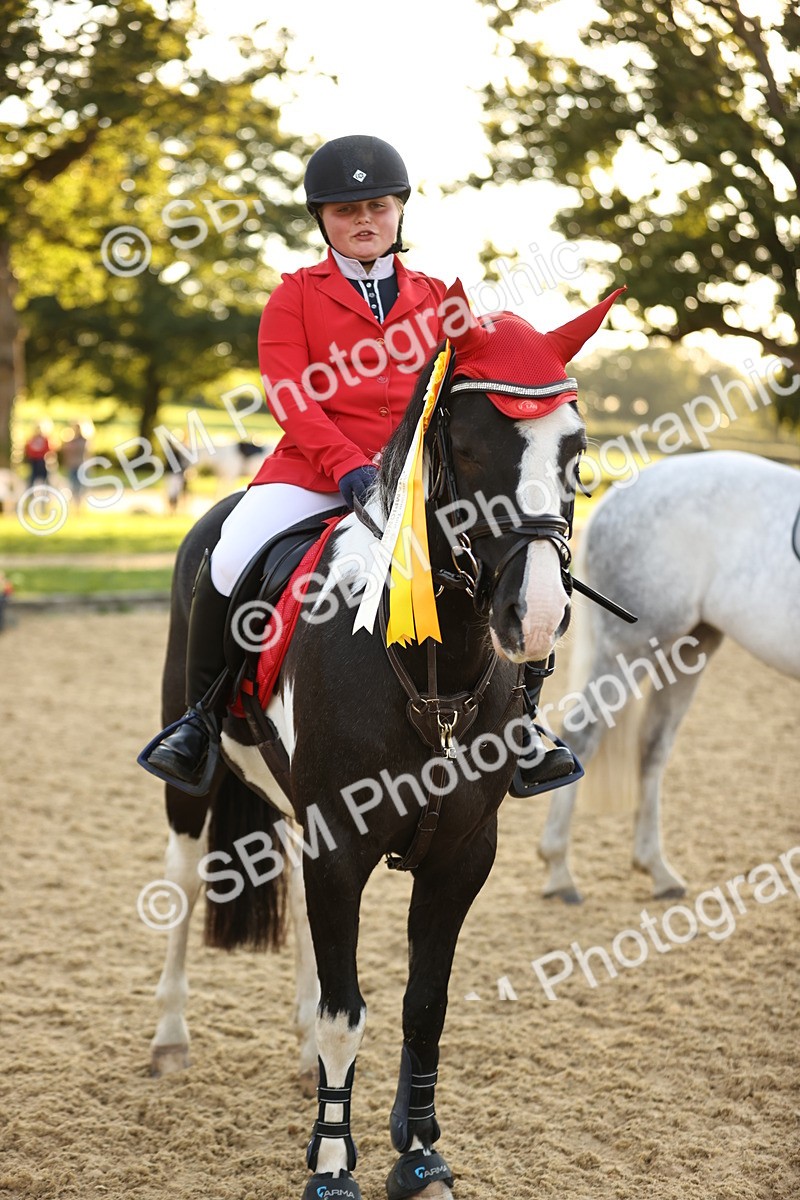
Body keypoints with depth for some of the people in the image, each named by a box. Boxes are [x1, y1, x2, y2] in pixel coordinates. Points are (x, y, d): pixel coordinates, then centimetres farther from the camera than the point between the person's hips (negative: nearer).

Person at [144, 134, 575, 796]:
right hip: (313, 470, -2)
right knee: (229, 564, -26)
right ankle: (202, 716, -3)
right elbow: (288, 396, -3)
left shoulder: (436, 296, 17)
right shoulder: (296, 295, 9)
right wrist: (350, 467, -18)